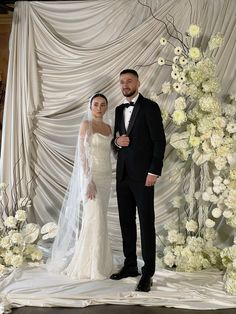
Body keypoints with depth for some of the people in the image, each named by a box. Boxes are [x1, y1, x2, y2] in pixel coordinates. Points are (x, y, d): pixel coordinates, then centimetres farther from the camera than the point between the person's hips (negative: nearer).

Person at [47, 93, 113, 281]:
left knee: (100, 219, 10)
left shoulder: (108, 127, 14)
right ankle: (88, 266, 1)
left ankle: (99, 262, 20)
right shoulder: (86, 124, -7)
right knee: (94, 219, -9)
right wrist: (89, 181, -20)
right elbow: (82, 154, -12)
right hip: (91, 176, -7)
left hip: (106, 176, 7)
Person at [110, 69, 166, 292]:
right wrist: (117, 141, -4)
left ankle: (147, 273, 5)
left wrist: (154, 171, -16)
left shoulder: (149, 107, -5)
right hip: (123, 175, 7)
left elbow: (159, 141, -10)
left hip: (143, 175, -7)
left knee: (146, 223, -2)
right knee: (126, 222, 11)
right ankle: (130, 265, 23)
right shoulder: (119, 110, 16)